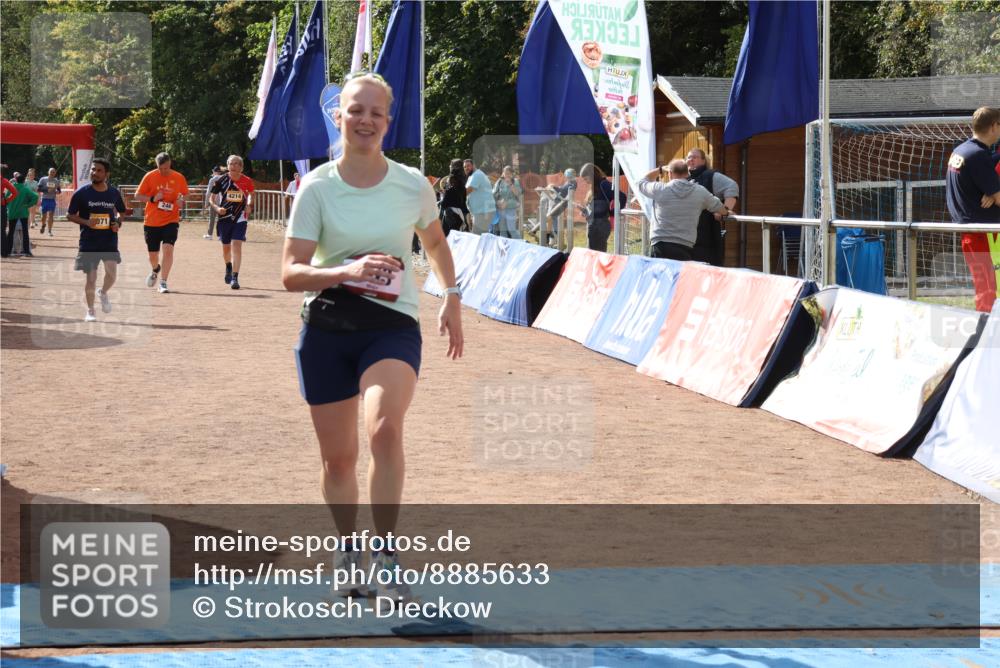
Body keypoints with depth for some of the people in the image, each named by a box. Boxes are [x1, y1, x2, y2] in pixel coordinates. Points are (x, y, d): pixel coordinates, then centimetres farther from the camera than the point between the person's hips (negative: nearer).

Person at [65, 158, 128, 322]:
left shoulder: (114, 193, 2)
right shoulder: (82, 193, -6)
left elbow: (120, 211, 19)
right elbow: (70, 215, -1)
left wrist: (118, 223, -3)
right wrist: (86, 222, -18)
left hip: (109, 241, 2)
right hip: (89, 242, -2)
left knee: (112, 273, -11)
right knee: (91, 278, 1)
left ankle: (103, 292, 23)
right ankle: (90, 311, 20)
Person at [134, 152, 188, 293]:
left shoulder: (178, 178, -1)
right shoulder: (150, 176, -4)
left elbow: (185, 195, 14)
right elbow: (137, 196, 0)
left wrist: (182, 201, -9)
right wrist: (153, 198, -17)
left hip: (171, 221, -1)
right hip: (151, 222, 1)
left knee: (168, 249, -19)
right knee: (153, 254, 9)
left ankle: (163, 283, -13)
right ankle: (155, 270, 44)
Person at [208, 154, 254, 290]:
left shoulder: (247, 181, -4)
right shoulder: (222, 181, -5)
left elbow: (251, 194, 17)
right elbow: (212, 197, 3)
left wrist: (249, 205, 2)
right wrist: (216, 207, -14)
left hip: (239, 218, -2)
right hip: (224, 217, 2)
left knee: (237, 246, -15)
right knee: (226, 247, 16)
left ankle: (235, 277, -16)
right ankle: (229, 267, 47)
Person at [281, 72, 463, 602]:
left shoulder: (412, 185, 1)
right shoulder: (317, 188, -4)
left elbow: (436, 242, 22)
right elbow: (291, 273, -10)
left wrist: (451, 298, 17)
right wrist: (347, 271, -25)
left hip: (393, 326, -1)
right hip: (326, 329, 1)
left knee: (384, 428, -27)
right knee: (337, 456, 7)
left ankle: (386, 556, -18)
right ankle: (347, 553, 31)